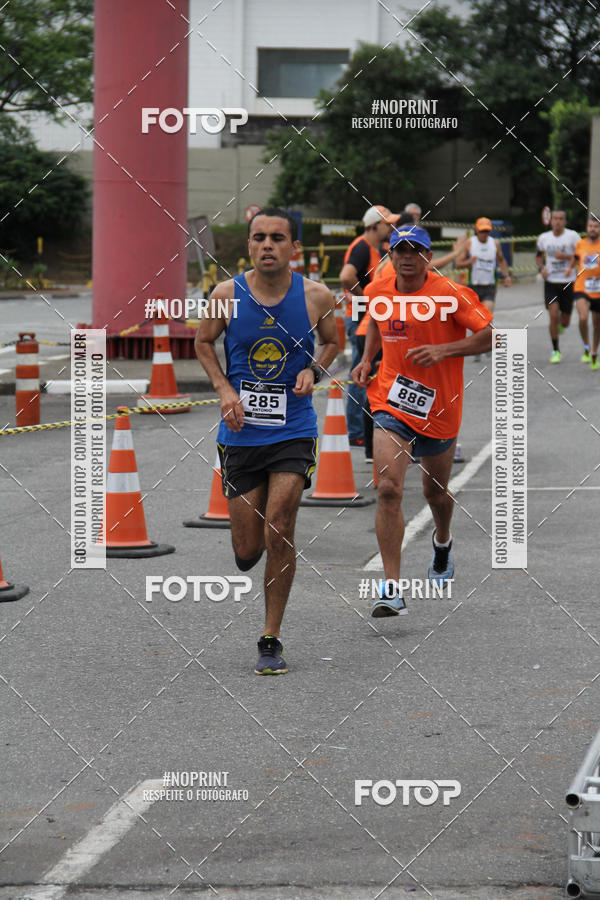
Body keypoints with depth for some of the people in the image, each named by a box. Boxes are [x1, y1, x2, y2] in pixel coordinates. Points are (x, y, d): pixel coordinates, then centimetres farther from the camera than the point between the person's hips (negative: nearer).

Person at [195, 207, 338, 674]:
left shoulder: (316, 297, -5)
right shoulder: (227, 295, -6)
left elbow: (332, 342, 14)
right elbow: (204, 343, 11)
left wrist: (313, 369, -7)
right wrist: (225, 390, -4)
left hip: (293, 430, -1)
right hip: (241, 432, 1)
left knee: (279, 532, -13)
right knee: (247, 551, 3)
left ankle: (272, 640, 1)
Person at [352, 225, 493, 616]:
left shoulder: (450, 294, -13)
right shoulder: (378, 291, 1)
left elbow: (493, 334, -14)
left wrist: (443, 351, -24)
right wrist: (367, 360, 7)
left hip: (439, 407, -1)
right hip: (392, 404, 1)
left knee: (436, 493, 17)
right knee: (389, 489, -17)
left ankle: (443, 541, 55)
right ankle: (392, 588, -17)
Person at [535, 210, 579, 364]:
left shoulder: (572, 236, -8)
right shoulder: (544, 238, 2)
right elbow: (538, 256, 18)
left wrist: (566, 257, -21)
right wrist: (541, 268, -1)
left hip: (568, 282, -1)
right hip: (550, 282, 1)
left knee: (565, 321, 6)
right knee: (553, 315, -13)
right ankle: (555, 351, 0)